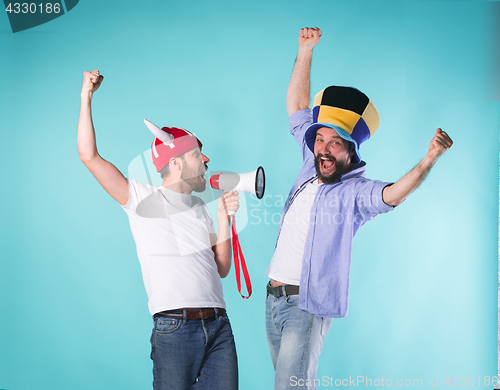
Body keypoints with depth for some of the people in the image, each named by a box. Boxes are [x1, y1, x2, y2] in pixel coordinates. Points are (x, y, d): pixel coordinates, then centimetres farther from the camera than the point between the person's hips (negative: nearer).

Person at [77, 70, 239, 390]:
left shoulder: (201, 208, 20)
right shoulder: (144, 198, 5)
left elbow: (221, 269, 16)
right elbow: (89, 156, -1)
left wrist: (225, 217, 9)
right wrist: (86, 98, 1)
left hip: (219, 325, 5)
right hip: (174, 328, -5)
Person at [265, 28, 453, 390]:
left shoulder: (355, 191, -13)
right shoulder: (312, 167, 6)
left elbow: (393, 194, -33)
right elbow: (297, 105, 13)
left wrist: (428, 161, -49)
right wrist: (305, 50, 10)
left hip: (307, 305, -7)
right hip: (274, 297, 7)